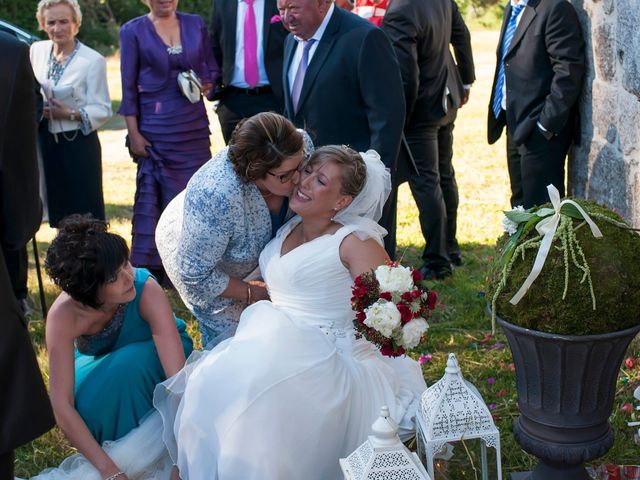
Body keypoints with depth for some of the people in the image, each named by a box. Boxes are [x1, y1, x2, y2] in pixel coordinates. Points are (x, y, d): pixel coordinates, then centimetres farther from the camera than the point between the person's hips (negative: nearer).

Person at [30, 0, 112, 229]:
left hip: (78, 144, -5)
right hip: (46, 142, 5)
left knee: (85, 213, -2)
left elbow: (103, 110, -13)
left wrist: (70, 113, -25)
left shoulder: (93, 60, -13)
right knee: (59, 211, 14)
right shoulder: (36, 50, 4)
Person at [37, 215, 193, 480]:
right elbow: (61, 404, -34)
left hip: (151, 359, -1)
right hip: (100, 365, 1)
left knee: (128, 363, -35)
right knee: (87, 402, -32)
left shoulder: (147, 291, -38)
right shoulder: (62, 316, -33)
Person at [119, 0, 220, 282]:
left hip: (194, 126, 3)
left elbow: (212, 69, 14)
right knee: (153, 196, 0)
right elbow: (128, 87, -2)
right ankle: (149, 269, 10)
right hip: (154, 128, -3)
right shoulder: (133, 31, 0)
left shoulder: (195, 25, 8)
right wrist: (133, 134, -7)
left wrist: (207, 84, -9)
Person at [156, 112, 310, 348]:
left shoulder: (300, 147, -30)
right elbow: (195, 274, -32)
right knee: (228, 328, -3)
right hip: (190, 249, -4)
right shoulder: (216, 197, -46)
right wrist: (251, 293, -21)